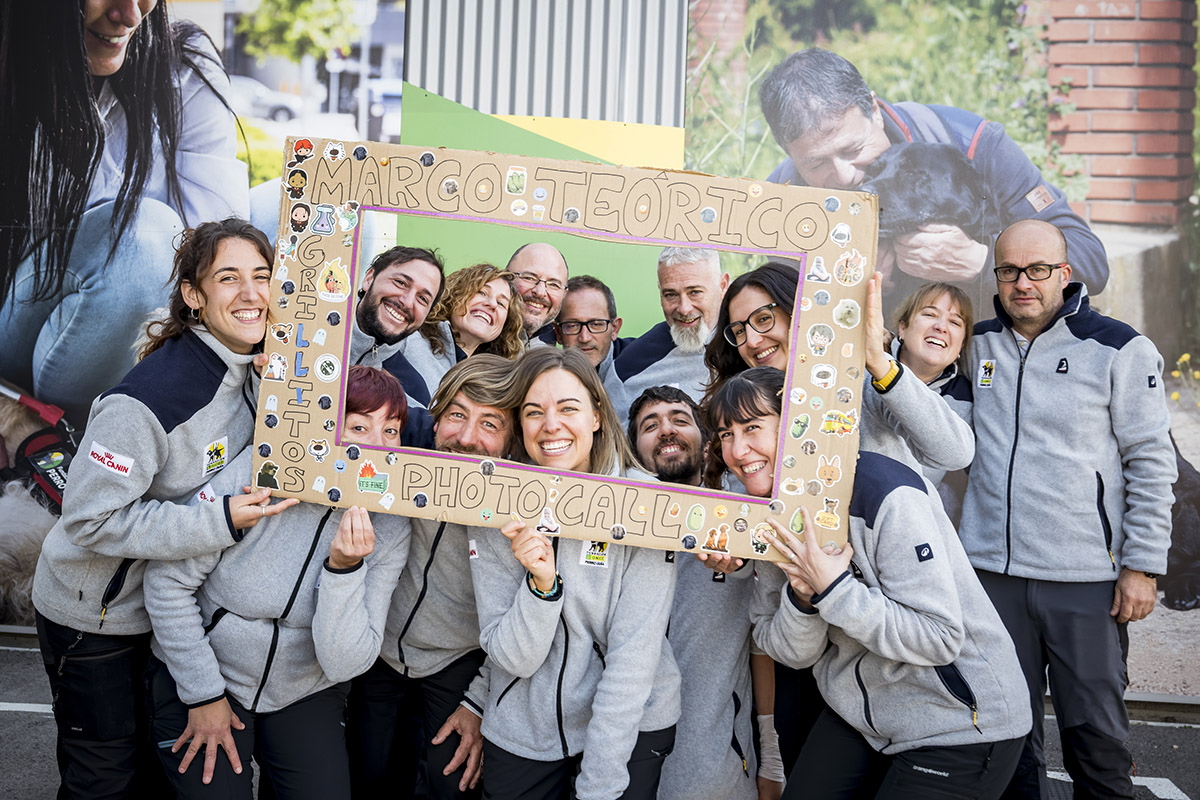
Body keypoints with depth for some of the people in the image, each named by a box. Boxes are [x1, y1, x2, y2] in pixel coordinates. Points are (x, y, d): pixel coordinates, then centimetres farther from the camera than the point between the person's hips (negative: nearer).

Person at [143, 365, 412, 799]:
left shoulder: (391, 527, -13)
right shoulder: (257, 474, -22)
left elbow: (344, 664, -16)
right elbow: (168, 581, -13)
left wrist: (344, 569, -31)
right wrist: (203, 694, -9)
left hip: (305, 697, 2)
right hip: (197, 680, -2)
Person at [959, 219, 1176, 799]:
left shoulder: (1120, 349, -3)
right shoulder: (978, 344, 8)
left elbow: (1152, 463, -2)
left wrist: (1143, 565, -6)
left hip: (1087, 577, -3)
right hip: (992, 570, 3)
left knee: (1095, 731, 5)